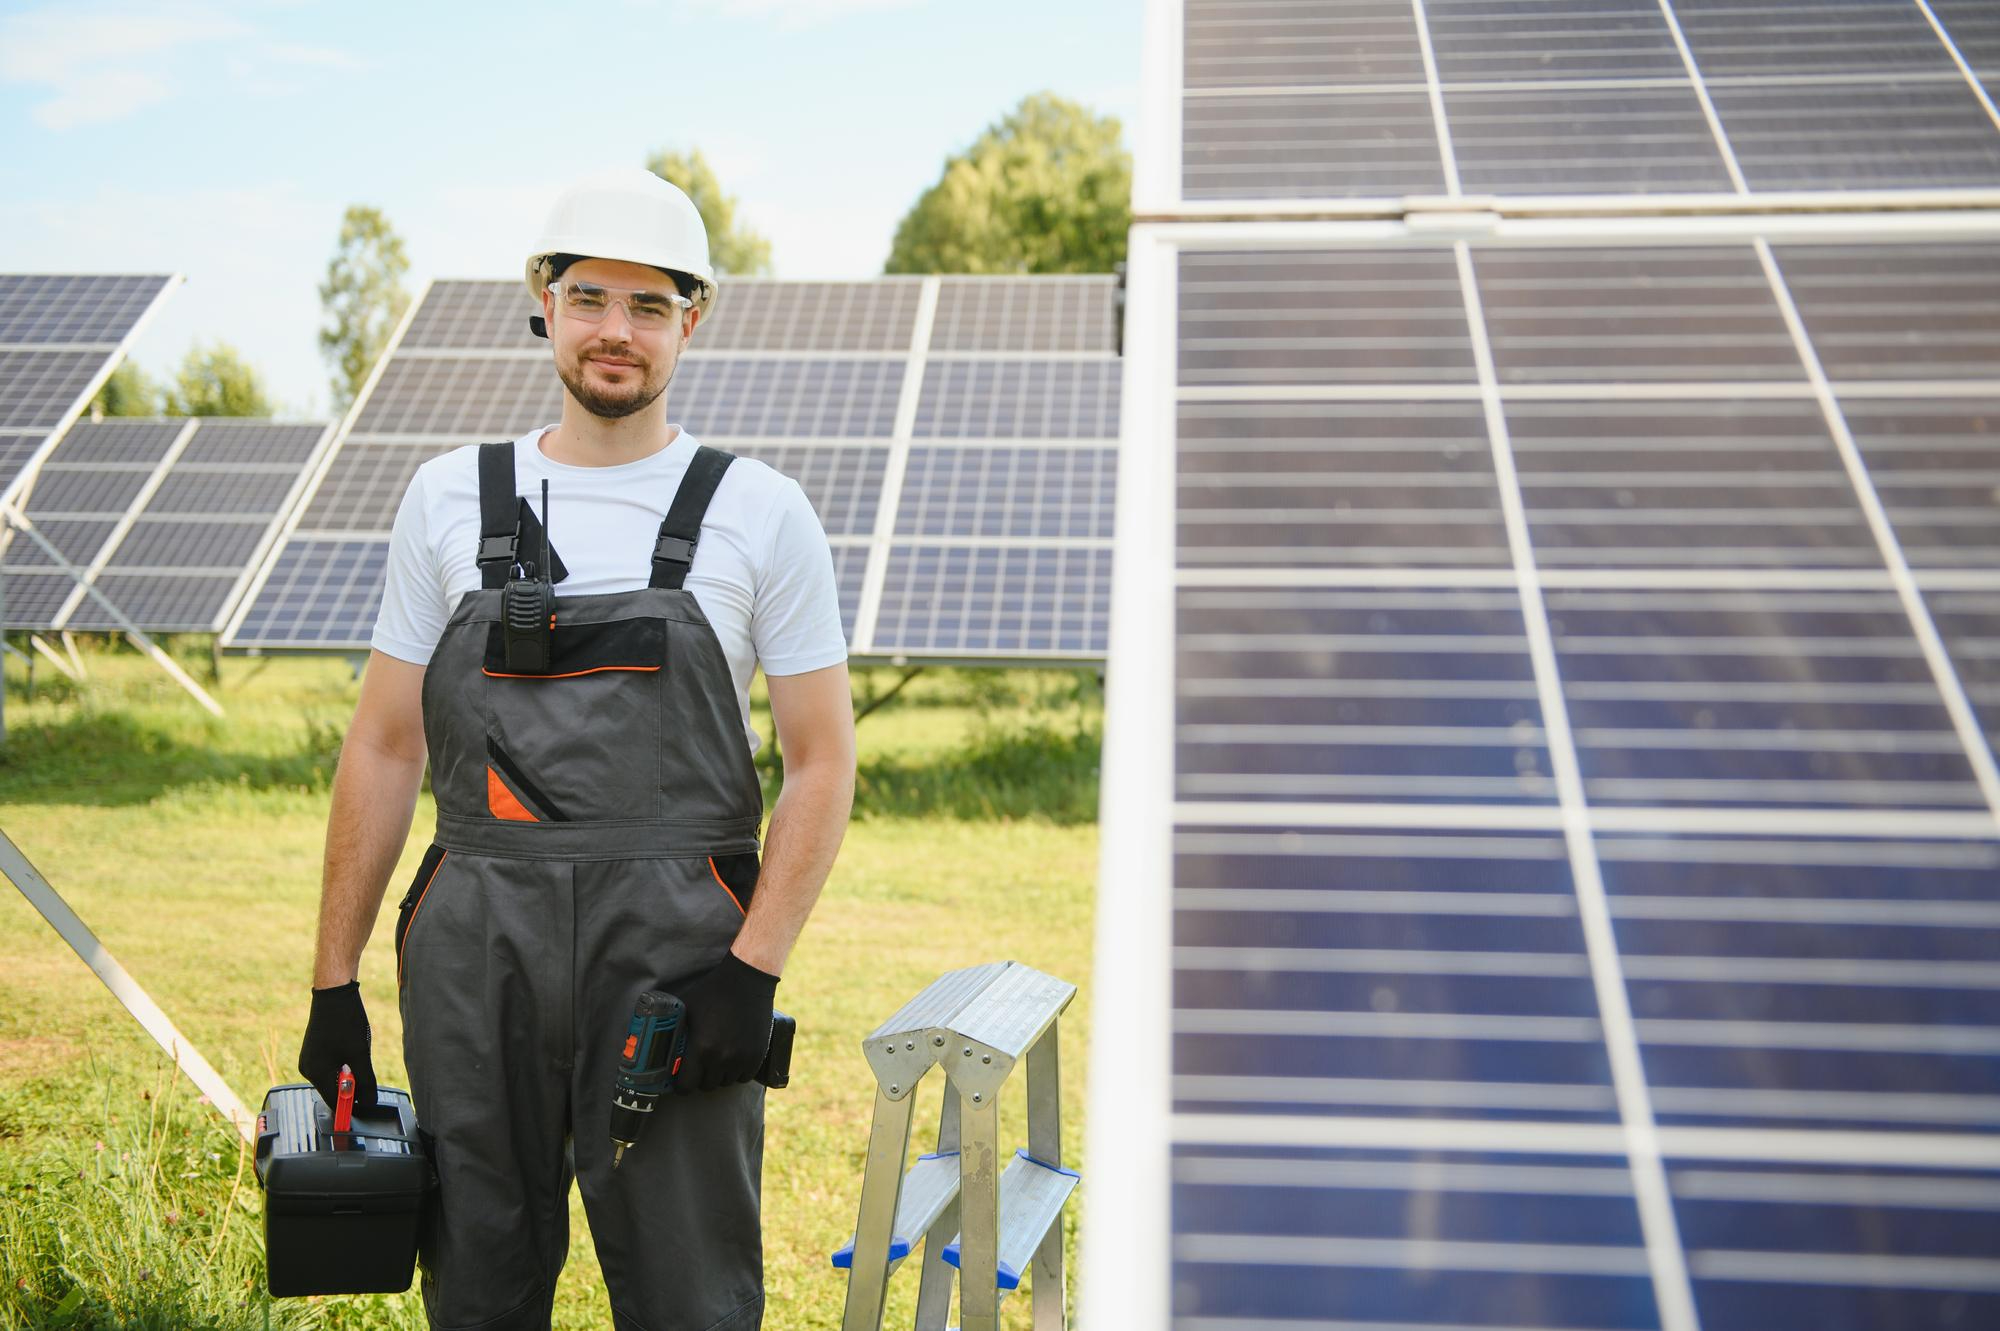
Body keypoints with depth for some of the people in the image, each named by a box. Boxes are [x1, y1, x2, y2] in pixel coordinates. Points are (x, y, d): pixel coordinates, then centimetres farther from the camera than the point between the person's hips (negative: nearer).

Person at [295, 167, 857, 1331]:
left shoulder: (759, 513, 2)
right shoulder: (450, 499, 8)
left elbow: (823, 762, 1)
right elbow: (385, 750, 10)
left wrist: (754, 969, -10)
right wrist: (335, 981, 8)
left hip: (674, 951, -2)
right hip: (475, 952, 2)